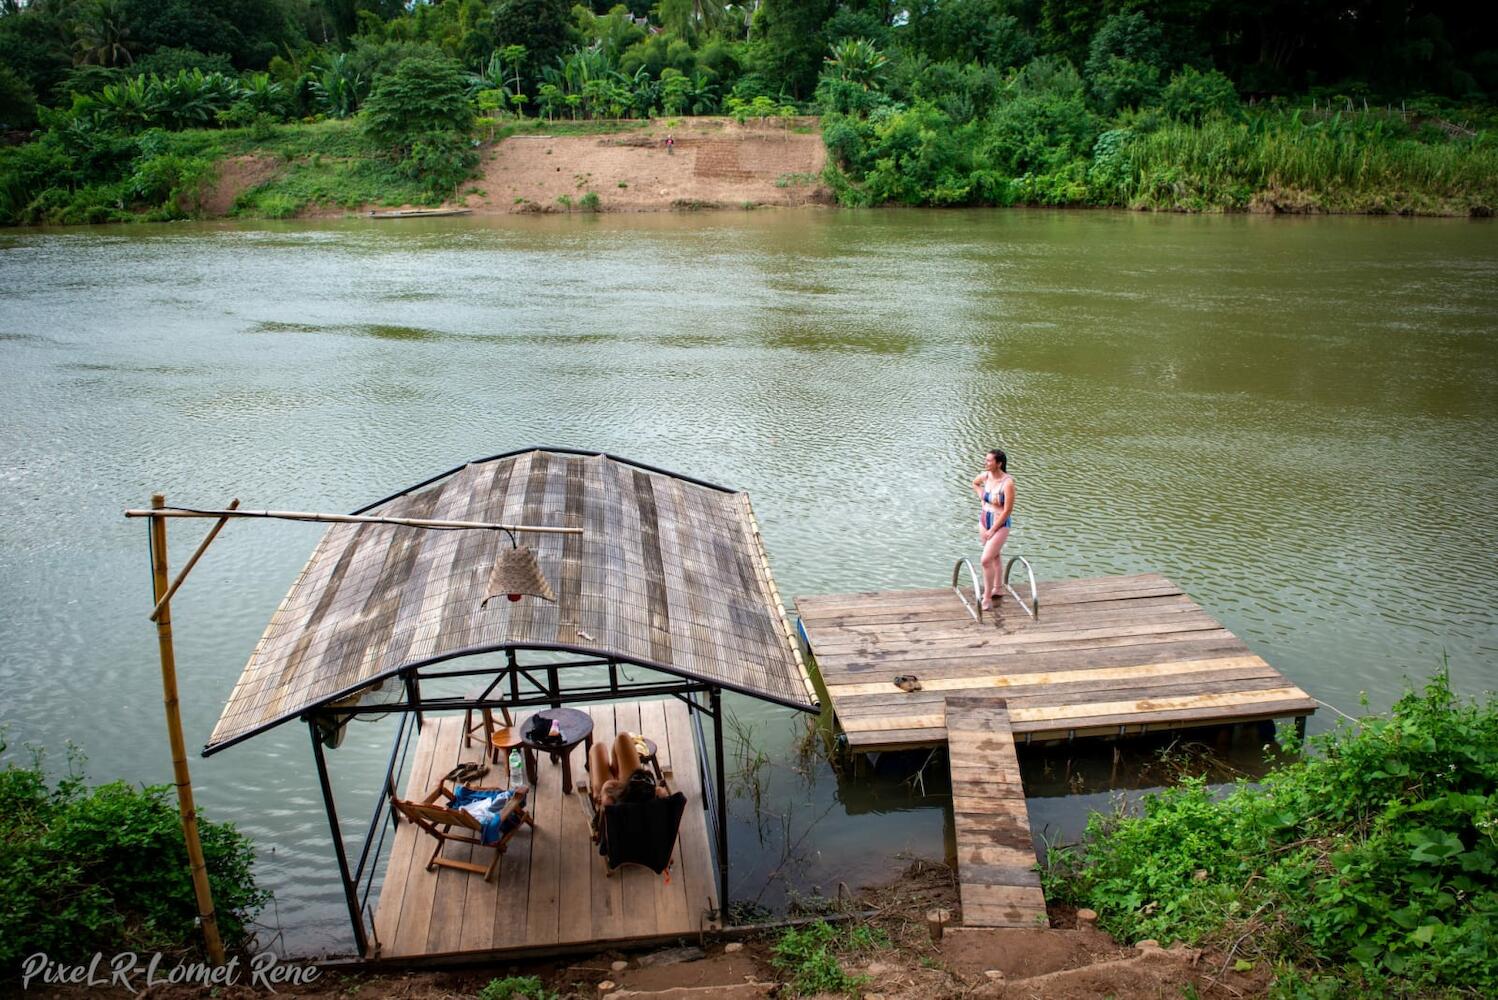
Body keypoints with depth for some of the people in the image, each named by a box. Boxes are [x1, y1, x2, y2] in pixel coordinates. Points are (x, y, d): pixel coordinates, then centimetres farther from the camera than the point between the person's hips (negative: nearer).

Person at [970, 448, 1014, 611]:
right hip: (984, 521, 7)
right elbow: (975, 483, 22)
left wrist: (992, 530, -16)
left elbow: (1008, 511, -21)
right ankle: (998, 589, 40)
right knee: (995, 556, 23)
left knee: (986, 560, -13)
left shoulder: (1007, 483, -24)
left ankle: (987, 599, -2)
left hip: (1000, 525, -7)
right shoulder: (985, 475, -5)